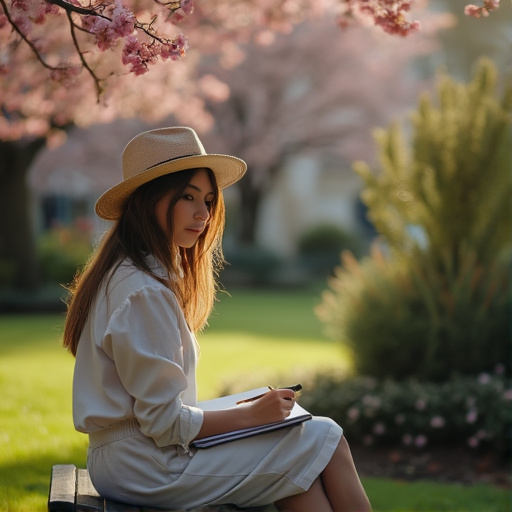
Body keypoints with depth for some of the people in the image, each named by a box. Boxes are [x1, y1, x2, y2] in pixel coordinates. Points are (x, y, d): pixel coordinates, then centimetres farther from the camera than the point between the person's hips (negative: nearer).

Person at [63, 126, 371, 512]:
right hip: (149, 469, -10)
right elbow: (164, 423, -19)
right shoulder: (143, 292, -20)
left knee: (305, 466, 8)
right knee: (326, 439, -4)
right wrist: (254, 413, -11)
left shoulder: (125, 274, 12)